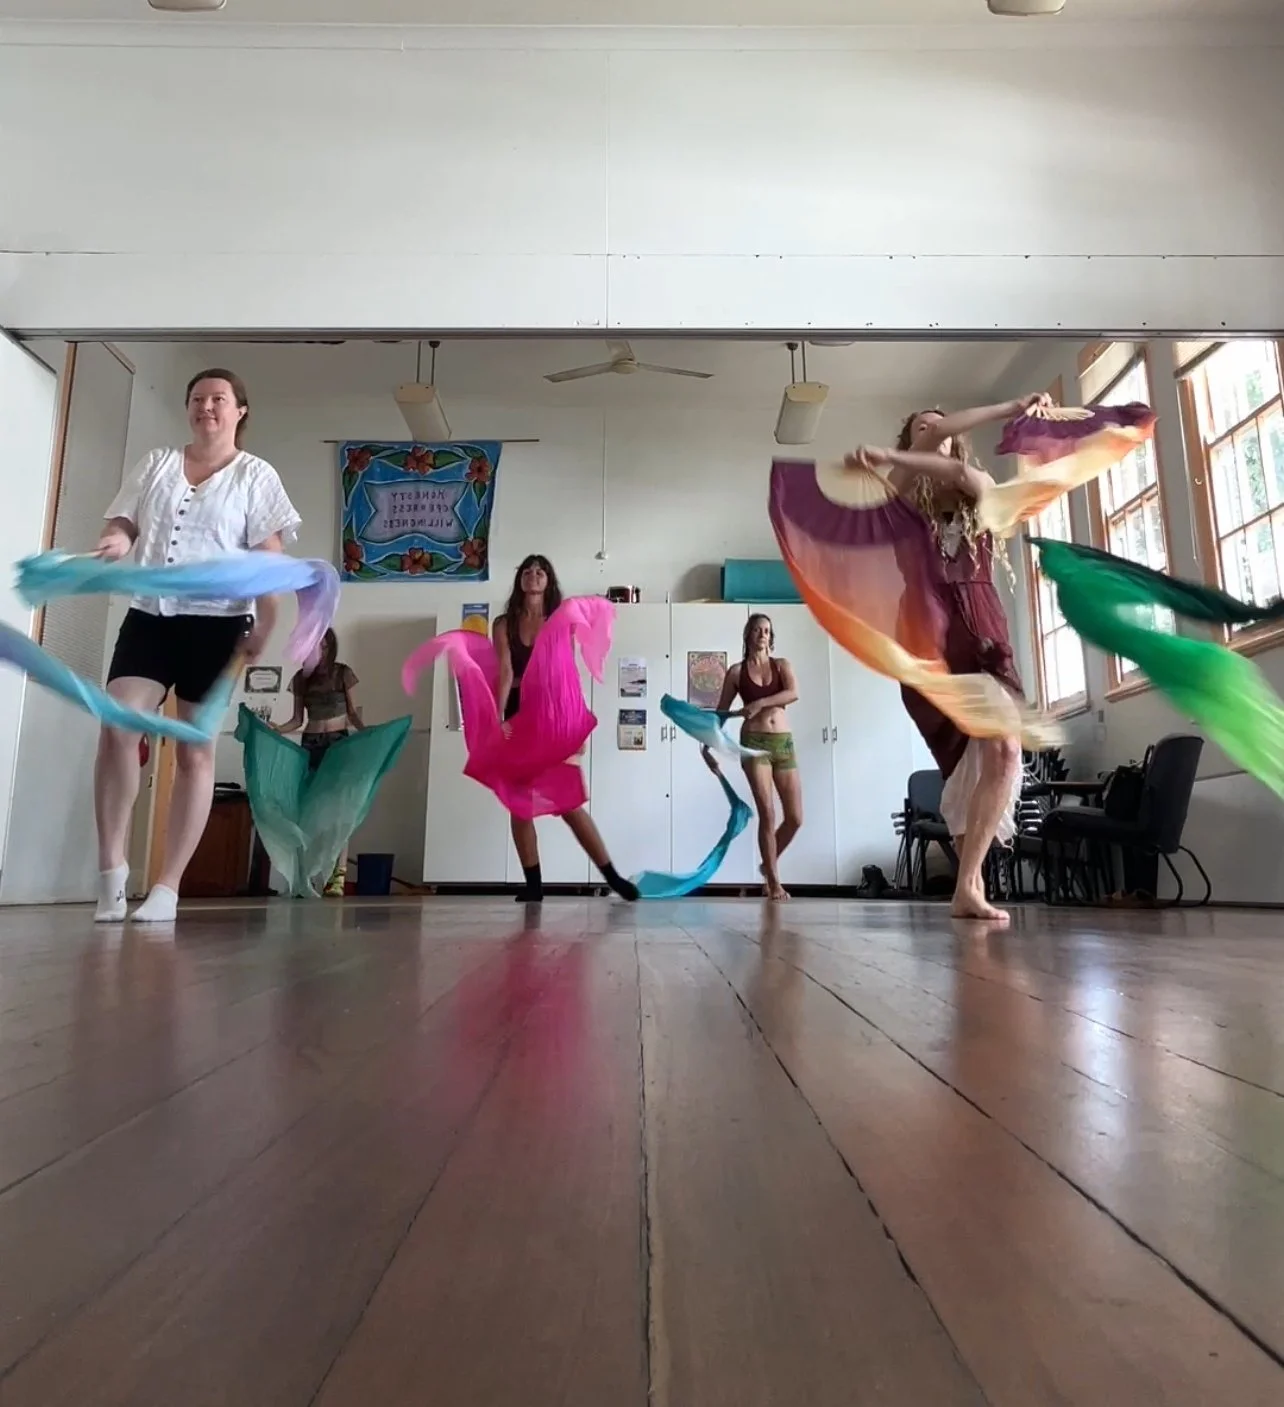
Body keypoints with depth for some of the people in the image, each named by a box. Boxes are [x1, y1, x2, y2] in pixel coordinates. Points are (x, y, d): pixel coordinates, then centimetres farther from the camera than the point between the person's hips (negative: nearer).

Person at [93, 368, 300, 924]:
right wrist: (115, 542, -9)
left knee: (195, 751, -2)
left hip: (216, 621, -3)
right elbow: (123, 522, 16)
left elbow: (268, 556, -1)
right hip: (148, 614, 4)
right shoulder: (156, 463, 18)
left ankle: (166, 888, 3)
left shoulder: (255, 474, 6)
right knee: (115, 727, -15)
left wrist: (265, 621, -13)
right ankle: (111, 871, -1)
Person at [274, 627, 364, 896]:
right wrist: (277, 728, -9)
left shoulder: (343, 673, 2)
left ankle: (338, 876, -9)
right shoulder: (301, 679, 8)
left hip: (338, 743, -2)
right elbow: (298, 719, 9)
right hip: (310, 745, 3)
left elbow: (351, 713, 4)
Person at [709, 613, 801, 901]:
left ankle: (768, 864, 27)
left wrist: (759, 703, -18)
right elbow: (721, 712, 9)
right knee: (767, 813, -10)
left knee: (795, 817, 1)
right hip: (754, 742, -2)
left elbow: (793, 694, -9)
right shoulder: (737, 671, 7)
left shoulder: (782, 665, 11)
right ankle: (774, 881, 1)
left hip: (784, 742, 3)